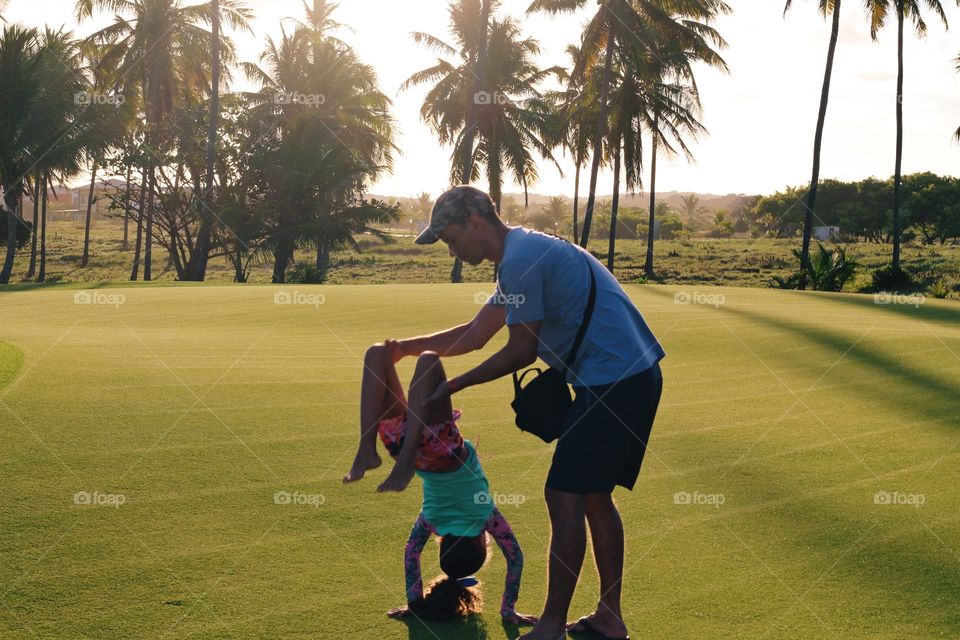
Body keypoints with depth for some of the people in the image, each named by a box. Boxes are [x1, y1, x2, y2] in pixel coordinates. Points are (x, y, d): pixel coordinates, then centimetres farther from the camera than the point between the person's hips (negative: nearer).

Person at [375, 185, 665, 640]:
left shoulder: (521, 259, -14)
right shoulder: (523, 254, 19)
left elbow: (521, 351, -11)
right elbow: (475, 334, 24)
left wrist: (453, 387, -2)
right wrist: (406, 347, 24)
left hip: (612, 382, -11)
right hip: (633, 377, 11)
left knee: (565, 497, -5)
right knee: (594, 496, 16)